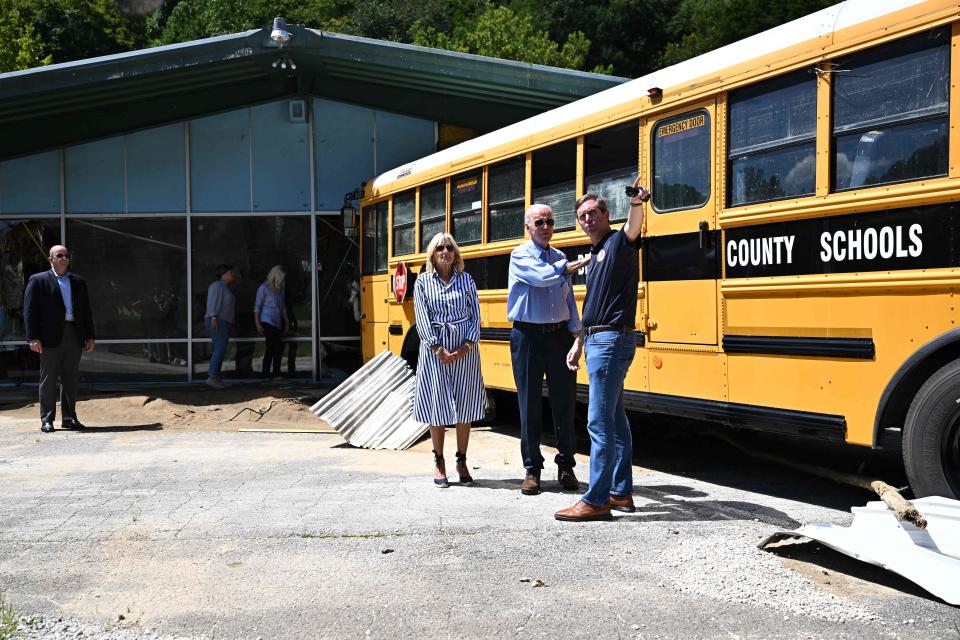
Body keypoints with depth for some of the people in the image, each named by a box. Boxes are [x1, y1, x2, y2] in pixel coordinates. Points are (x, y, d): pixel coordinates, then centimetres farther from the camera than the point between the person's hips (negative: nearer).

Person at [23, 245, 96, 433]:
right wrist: (33, 338, -11)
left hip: (74, 337, 4)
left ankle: (69, 418, 14)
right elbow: (30, 310, -2)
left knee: (71, 379, 7)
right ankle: (47, 420, 5)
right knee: (48, 379, 0)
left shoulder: (79, 282, 17)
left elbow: (86, 310, 17)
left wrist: (90, 336, 10)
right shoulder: (38, 281, 3)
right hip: (51, 337, -4)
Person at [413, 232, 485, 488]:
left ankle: (462, 462, 15)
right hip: (434, 348, -1)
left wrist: (467, 346, -8)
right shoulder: (423, 282, 4)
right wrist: (438, 349, -12)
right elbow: (422, 319, -2)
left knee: (465, 406, 4)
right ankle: (439, 462, 11)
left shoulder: (466, 280, 8)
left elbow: (475, 316, 5)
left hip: (465, 348, 1)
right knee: (436, 405, 1)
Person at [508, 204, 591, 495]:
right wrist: (582, 263, -21)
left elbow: (569, 301, 15)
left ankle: (566, 466, 16)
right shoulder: (520, 256, -3)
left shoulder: (561, 258, 13)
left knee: (565, 402, 5)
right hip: (528, 336, -4)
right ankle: (532, 469, 12)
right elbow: (543, 276, -22)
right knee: (530, 404, 3)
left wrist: (575, 335, 6)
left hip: (559, 334, 4)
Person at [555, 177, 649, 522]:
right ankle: (621, 492, 21)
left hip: (612, 340, -10)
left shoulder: (619, 243, -7)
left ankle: (596, 501, -9)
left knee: (600, 421, -11)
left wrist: (637, 203, -53)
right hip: (598, 341, 10)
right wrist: (578, 344, 21)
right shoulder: (596, 255, 20)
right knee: (615, 419, 13)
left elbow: (633, 228, -32)